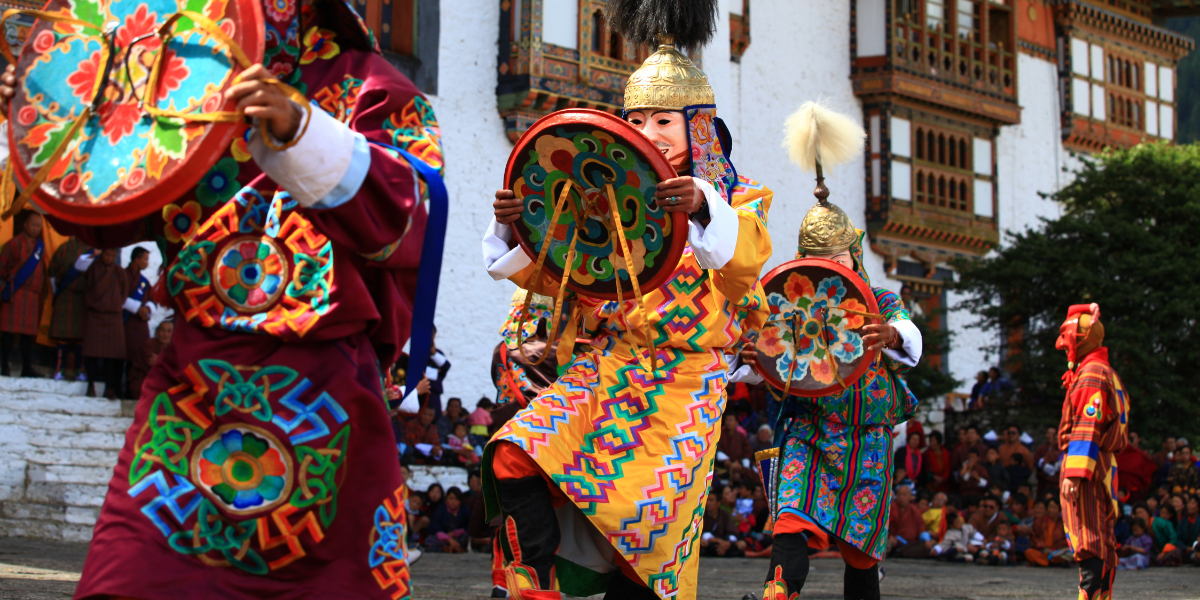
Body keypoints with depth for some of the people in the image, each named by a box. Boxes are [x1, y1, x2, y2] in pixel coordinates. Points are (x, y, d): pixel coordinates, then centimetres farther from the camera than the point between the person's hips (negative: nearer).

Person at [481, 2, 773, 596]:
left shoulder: (738, 197, 5)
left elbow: (747, 256, -19)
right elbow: (552, 274, 9)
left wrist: (702, 211, -40)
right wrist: (517, 228, -13)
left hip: (684, 383, -3)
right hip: (598, 369, 3)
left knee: (646, 535, -7)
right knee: (514, 459, -22)